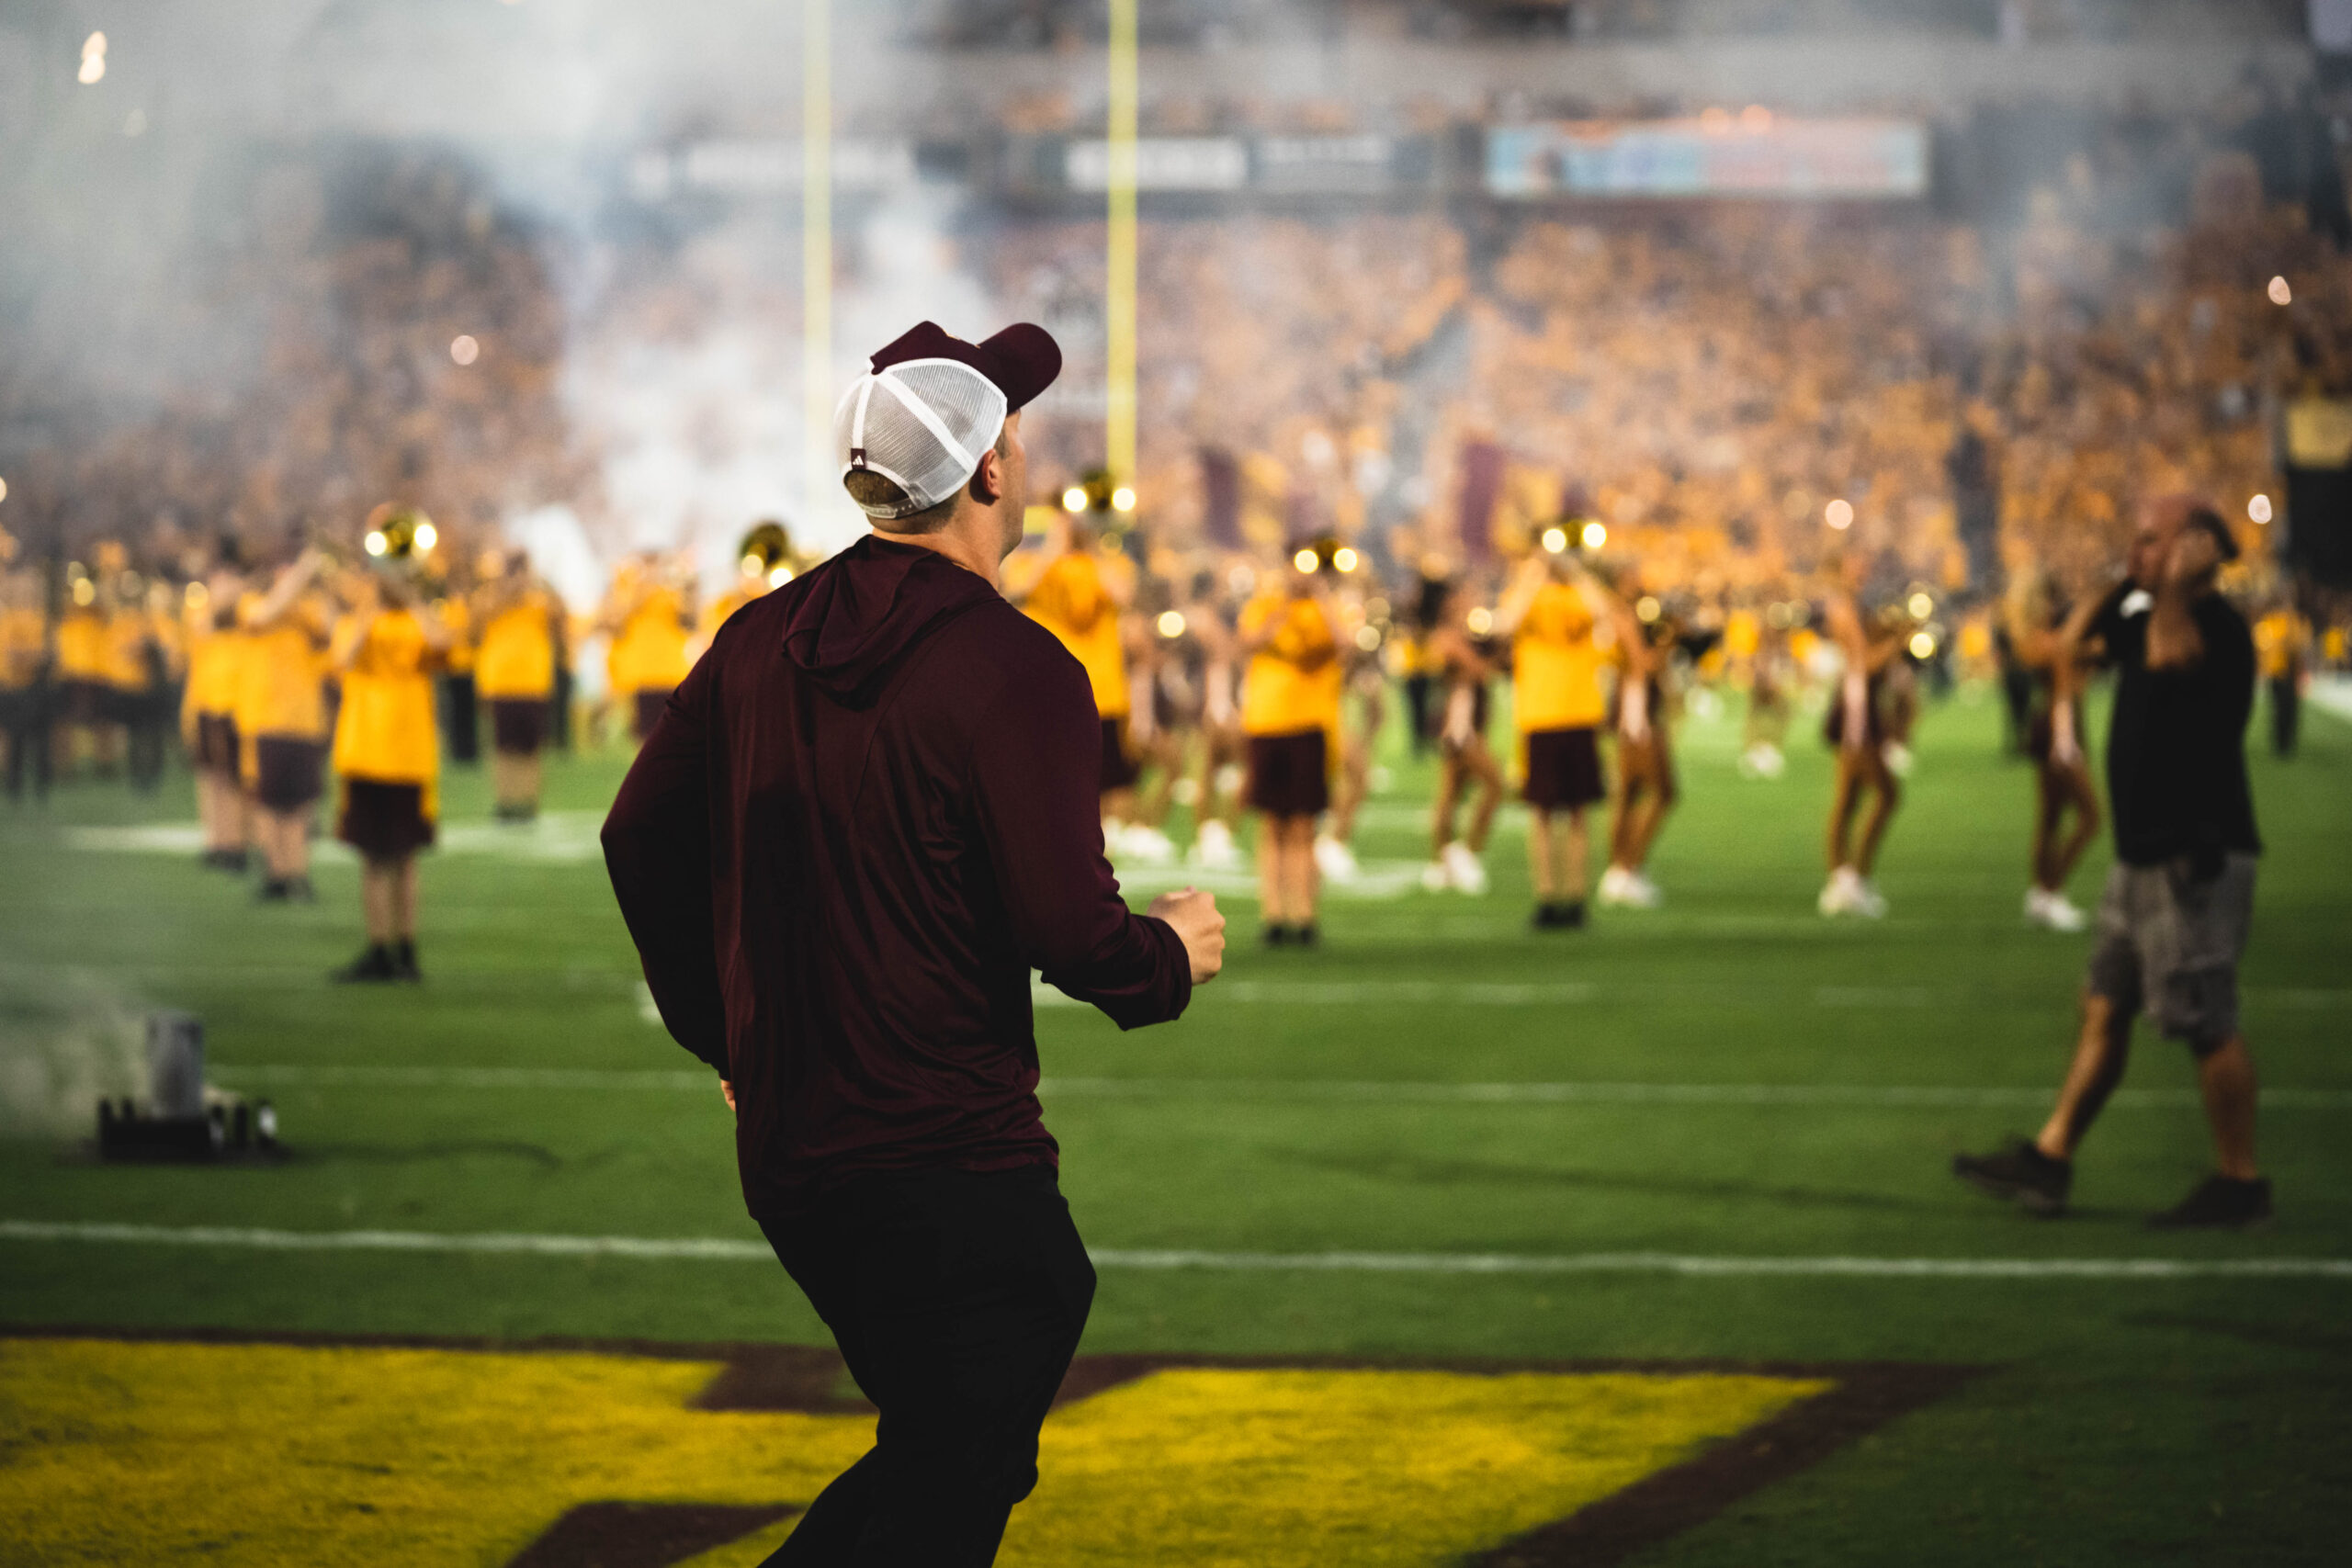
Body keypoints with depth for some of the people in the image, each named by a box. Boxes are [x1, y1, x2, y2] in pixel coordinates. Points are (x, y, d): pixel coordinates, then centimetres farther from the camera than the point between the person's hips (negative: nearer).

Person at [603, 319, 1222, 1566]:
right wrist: (1171, 954, 1)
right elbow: (1065, 927, -21)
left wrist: (724, 1032, 26)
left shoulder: (766, 639, 6)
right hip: (950, 1161, -8)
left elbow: (638, 839, 15)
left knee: (938, 1450, 22)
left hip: (783, 1151, 8)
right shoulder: (1010, 667, -16)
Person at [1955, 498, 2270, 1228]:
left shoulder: (2217, 627, -17)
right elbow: (2079, 642, 25)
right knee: (2103, 1010, 13)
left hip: (2198, 859, -10)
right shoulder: (2153, 618, 13)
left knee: (2206, 1023, -6)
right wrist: (2124, 582, 13)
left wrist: (2175, 585, -23)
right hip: (2145, 854, 10)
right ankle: (2050, 1158, 18)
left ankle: (2240, 1182, 2)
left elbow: (2169, 654, -38)